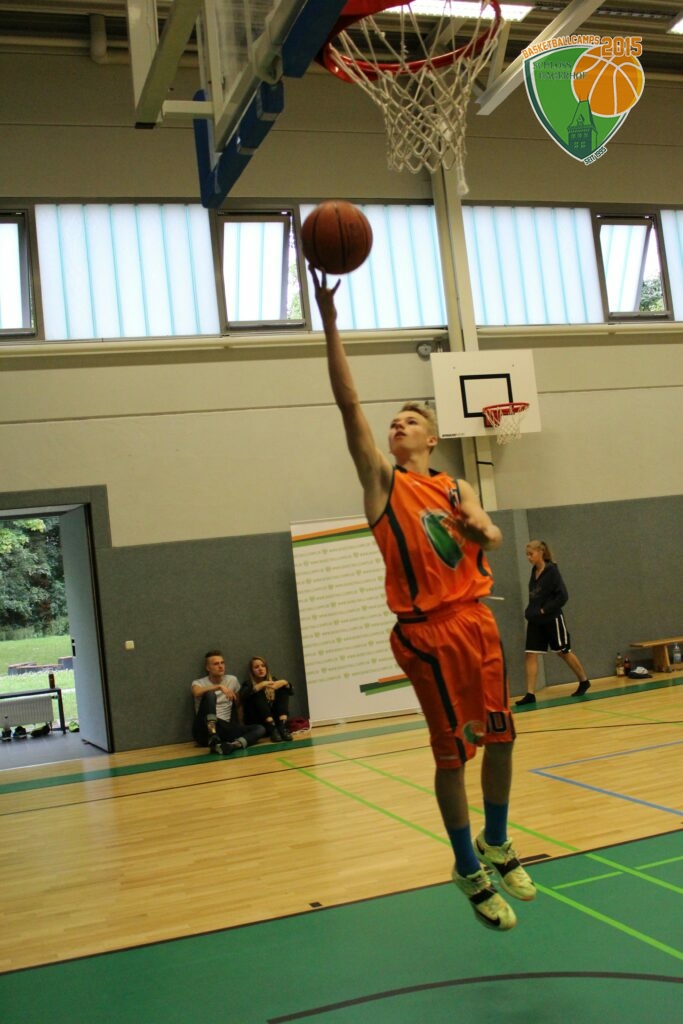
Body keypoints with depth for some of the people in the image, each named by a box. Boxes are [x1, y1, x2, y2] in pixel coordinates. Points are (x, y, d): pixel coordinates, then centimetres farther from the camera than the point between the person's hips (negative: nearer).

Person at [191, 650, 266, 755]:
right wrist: (219, 686, -33)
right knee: (210, 694, -28)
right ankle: (212, 738, -46)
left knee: (260, 729, -18)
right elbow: (197, 693, -23)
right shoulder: (199, 683, 2)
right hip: (205, 730, -4)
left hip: (225, 728, 4)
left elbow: (238, 705, 22)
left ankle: (232, 745, -47)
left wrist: (241, 728, 15)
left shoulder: (232, 680, 13)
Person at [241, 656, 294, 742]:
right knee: (259, 694, -22)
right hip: (257, 722, -3)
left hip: (275, 719, 3)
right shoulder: (248, 684, 2)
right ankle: (272, 729, -39)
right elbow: (243, 695, -21)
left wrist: (284, 683, -17)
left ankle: (282, 726, -30)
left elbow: (291, 692, 4)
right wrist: (261, 685, -30)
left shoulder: (272, 680, 13)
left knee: (283, 690, -10)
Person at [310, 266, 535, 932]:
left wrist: (481, 528, -21)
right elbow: (348, 404, -10)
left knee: (500, 737, 12)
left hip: (477, 620, 5)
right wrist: (330, 322, -17)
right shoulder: (383, 481, 1)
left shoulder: (456, 489, 14)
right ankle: (470, 870, 20)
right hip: (427, 631, -4)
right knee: (451, 751, 2)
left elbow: (492, 539, 3)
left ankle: (496, 845, 36)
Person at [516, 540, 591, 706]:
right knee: (530, 654, -4)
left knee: (564, 652, 9)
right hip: (535, 621, 6)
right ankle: (530, 694, -4)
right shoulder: (534, 571, 6)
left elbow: (563, 596, -16)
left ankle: (584, 681, 30)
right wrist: (530, 612, 4)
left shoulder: (552, 571, -13)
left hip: (552, 619, -6)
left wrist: (545, 610, -17)